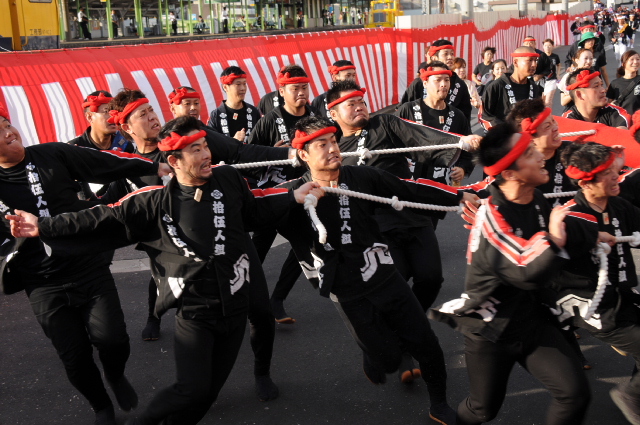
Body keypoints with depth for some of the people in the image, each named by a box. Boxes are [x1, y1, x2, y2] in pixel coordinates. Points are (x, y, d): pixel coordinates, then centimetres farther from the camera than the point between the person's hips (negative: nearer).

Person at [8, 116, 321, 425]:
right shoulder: (157, 201, -8)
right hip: (193, 311, -3)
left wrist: (293, 196, 13)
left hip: (235, 306, 3)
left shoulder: (227, 178, -1)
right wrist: (45, 228, -6)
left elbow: (254, 210, 16)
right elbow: (106, 220, -4)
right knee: (193, 389, -13)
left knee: (210, 389, 11)